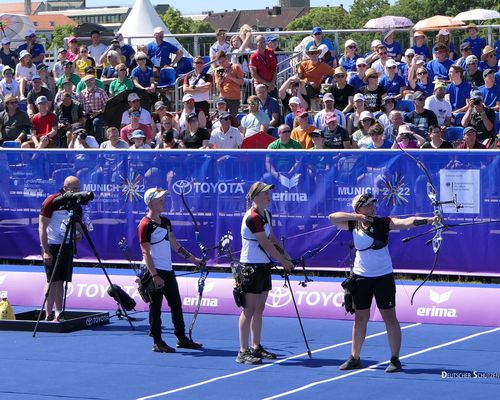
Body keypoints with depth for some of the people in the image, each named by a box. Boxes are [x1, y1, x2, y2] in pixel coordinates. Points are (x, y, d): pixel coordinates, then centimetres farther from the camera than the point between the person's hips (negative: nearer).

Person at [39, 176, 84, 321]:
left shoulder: (76, 205, 6)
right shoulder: (52, 202, -11)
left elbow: (78, 227, 13)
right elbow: (42, 227, -11)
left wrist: (78, 235, -12)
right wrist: (46, 251, -17)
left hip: (67, 246, 5)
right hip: (52, 245, -5)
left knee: (61, 281, 7)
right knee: (53, 281, -8)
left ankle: (58, 315, 10)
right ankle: (48, 316, -7)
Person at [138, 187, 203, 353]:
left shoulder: (166, 221, 13)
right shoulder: (145, 225, -12)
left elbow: (174, 244, 22)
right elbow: (146, 252, -17)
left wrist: (192, 258, 19)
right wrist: (154, 275, -22)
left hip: (168, 271, 8)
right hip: (155, 272, -8)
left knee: (176, 305, 12)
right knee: (156, 307, -2)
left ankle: (182, 338, 20)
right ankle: (157, 342, 4)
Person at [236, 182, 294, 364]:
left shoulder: (266, 215, 10)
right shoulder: (252, 218, -19)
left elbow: (272, 239, 17)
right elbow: (266, 245, -18)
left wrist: (285, 255, 4)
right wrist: (283, 262, -10)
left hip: (263, 266, 9)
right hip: (251, 267, -9)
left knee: (259, 308, 13)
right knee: (249, 309, -7)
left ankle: (256, 347, 20)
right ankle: (243, 352, -4)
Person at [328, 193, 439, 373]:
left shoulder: (383, 223, -10)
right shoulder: (354, 224, 1)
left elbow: (407, 222, -22)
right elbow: (332, 217, -6)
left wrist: (429, 220, -37)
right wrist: (356, 217, -17)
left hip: (383, 277, -3)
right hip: (361, 277, 3)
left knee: (389, 317, -2)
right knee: (360, 317, 9)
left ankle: (395, 359, 3)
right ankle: (354, 358, 17)